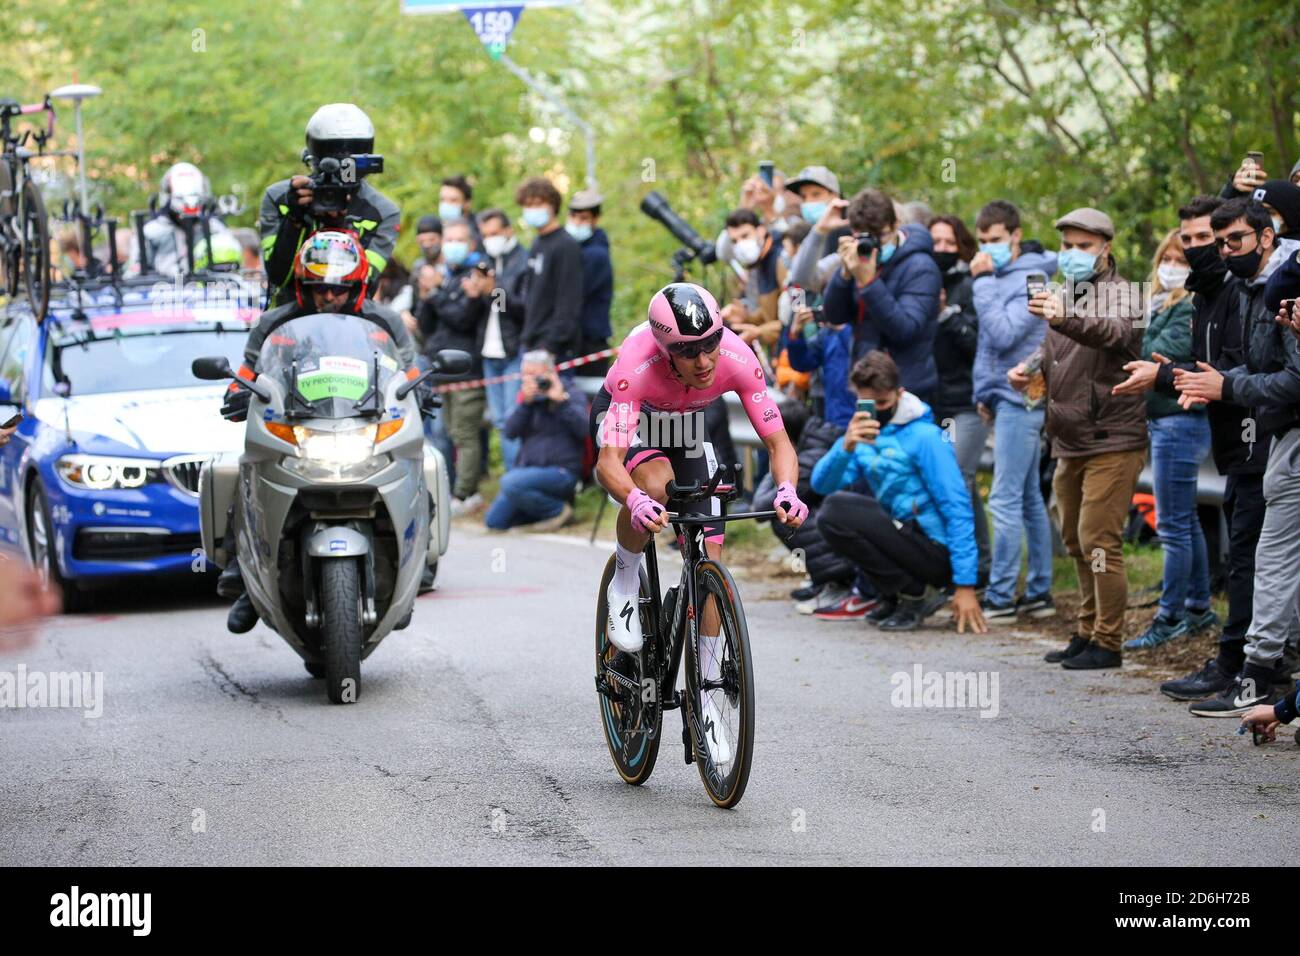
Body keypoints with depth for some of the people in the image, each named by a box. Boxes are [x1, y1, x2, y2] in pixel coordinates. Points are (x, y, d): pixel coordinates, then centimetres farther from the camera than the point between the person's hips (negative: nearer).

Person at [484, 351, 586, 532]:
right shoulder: (528, 396, 14)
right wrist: (525, 402, -14)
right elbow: (511, 431, -1)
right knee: (493, 521, -2)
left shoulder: (571, 393, 1)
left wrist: (561, 400, -20)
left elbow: (583, 429, -16)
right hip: (528, 468, 7)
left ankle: (558, 510, -12)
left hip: (560, 471, -7)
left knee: (511, 483, -33)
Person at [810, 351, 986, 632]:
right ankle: (893, 597, 8)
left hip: (937, 552, -8)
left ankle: (918, 594, -9)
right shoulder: (863, 435, 8)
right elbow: (821, 484, -5)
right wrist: (845, 447, -25)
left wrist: (965, 585, -21)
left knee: (836, 511, -18)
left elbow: (958, 510, -16)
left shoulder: (924, 437, -13)